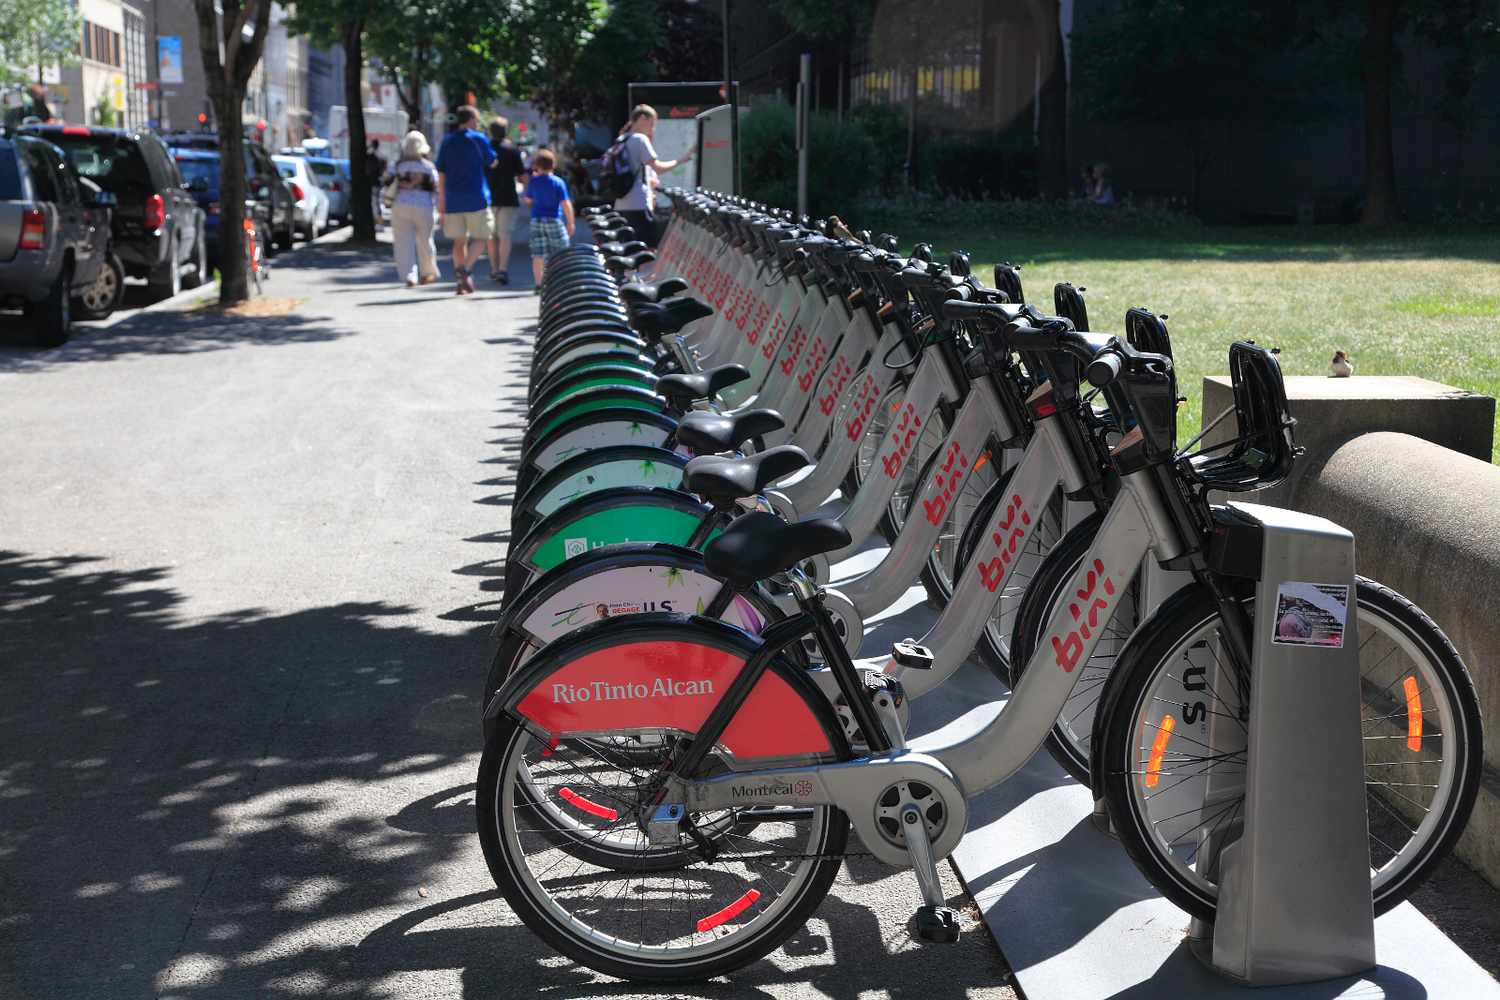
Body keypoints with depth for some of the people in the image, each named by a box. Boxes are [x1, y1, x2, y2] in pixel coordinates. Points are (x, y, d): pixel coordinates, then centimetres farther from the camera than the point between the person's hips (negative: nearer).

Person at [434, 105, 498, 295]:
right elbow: (492, 163, 6)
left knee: (459, 241, 11)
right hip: (476, 198, -4)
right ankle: (464, 268, -22)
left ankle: (460, 283, 9)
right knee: (481, 238, 2)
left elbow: (441, 175, 8)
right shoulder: (478, 139, -4)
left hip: (453, 201, 4)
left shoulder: (447, 141, 8)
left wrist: (441, 204, 13)